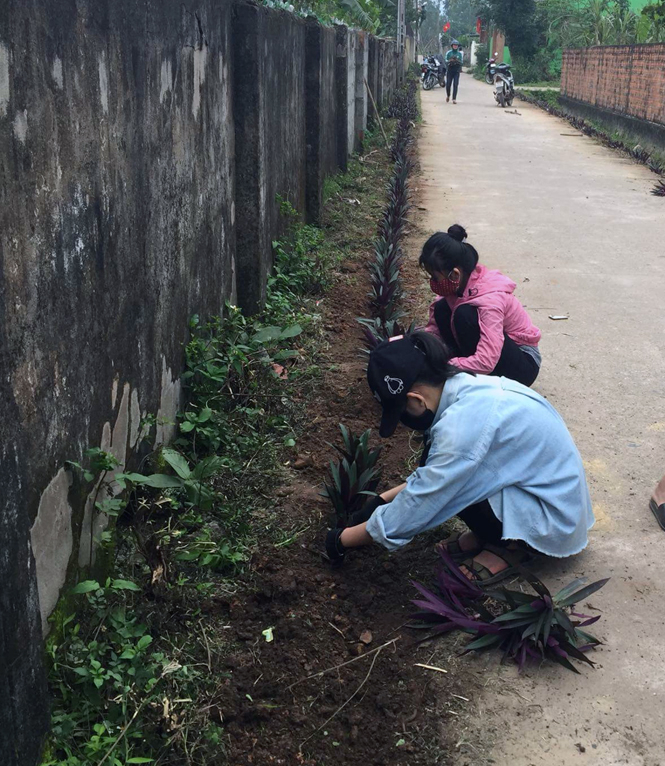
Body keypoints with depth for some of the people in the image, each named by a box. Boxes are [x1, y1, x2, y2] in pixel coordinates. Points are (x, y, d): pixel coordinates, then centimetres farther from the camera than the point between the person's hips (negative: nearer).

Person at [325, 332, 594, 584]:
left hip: (552, 517, -9)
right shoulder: (468, 387, -2)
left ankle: (509, 546, 0)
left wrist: (343, 539, -8)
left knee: (450, 481, -21)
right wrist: (383, 499, 14)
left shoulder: (461, 424, -30)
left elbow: (417, 507, -21)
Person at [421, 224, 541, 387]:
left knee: (465, 314, -30)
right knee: (442, 308, -10)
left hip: (523, 363, -8)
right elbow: (436, 327, -1)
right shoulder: (458, 284, -10)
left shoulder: (490, 299, -32)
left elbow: (486, 362, -38)